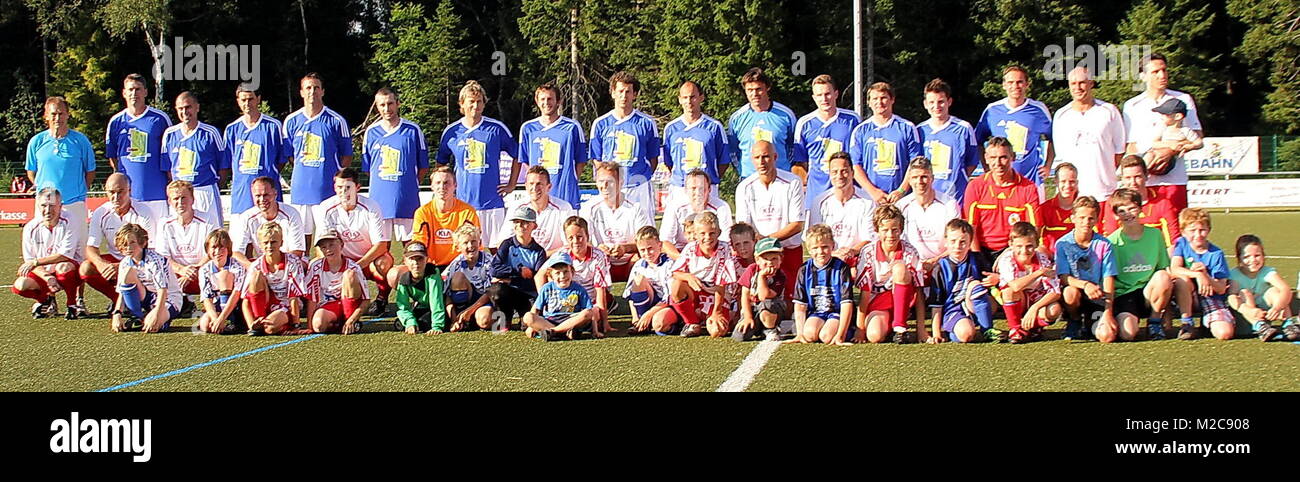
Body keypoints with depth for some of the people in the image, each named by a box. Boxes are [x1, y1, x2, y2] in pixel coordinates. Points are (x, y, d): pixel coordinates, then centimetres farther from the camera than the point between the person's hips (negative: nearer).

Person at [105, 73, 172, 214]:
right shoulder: (116, 122, 10)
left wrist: (171, 186, 2)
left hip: (156, 191, -2)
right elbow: (111, 156, 18)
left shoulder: (160, 118, 3)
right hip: (126, 192, 2)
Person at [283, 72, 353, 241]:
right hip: (300, 188, 3)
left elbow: (346, 156, 6)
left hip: (328, 189, -3)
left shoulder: (336, 121, 1)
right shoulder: (292, 121, 9)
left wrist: (338, 179, -1)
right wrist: (302, 172, 10)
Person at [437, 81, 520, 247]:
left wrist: (511, 185, 7)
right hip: (462, 202, 1)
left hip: (492, 201, -1)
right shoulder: (451, 131, 8)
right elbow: (441, 163, 22)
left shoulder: (496, 129, 3)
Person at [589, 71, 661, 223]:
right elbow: (595, 158, 12)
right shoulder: (600, 124, 10)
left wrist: (644, 178, -1)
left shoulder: (647, 123, 7)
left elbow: (653, 158, 11)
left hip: (639, 188, -1)